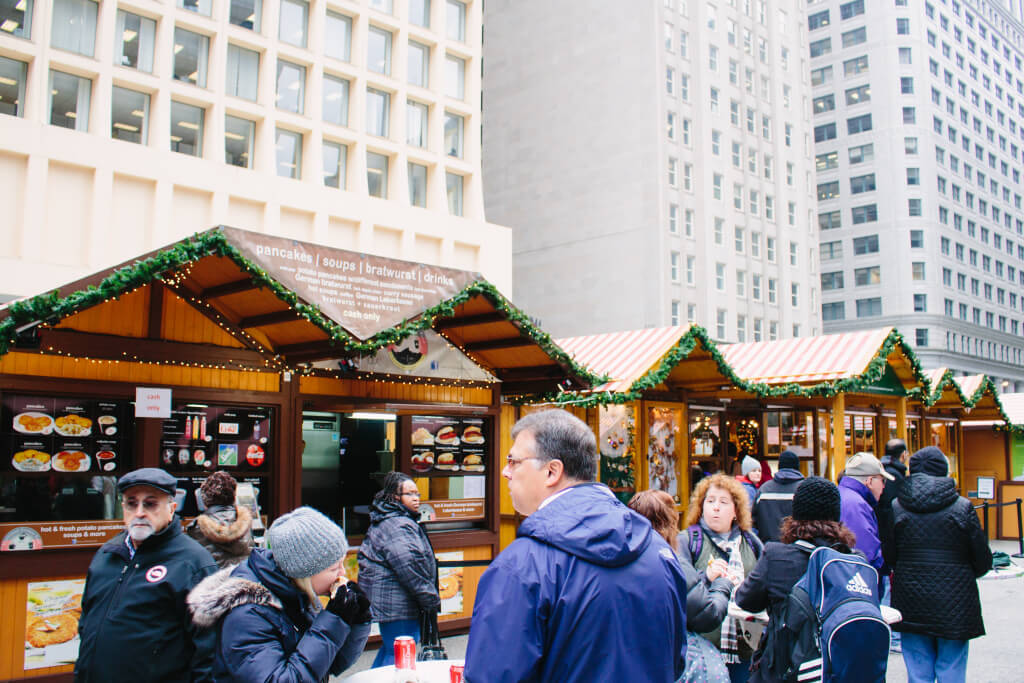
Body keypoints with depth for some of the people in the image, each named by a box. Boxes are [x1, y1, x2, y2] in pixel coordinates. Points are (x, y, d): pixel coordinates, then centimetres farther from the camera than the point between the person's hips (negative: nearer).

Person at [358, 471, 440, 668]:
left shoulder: (384, 522, 17)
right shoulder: (398, 526, -19)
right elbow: (409, 567, -26)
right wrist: (431, 599, -18)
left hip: (388, 602, 11)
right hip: (398, 604, -11)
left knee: (390, 649, 21)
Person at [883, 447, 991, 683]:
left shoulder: (896, 507, -2)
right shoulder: (963, 507, -7)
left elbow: (888, 557, 0)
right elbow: (983, 562, -2)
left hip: (911, 607, 2)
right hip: (954, 607, -2)